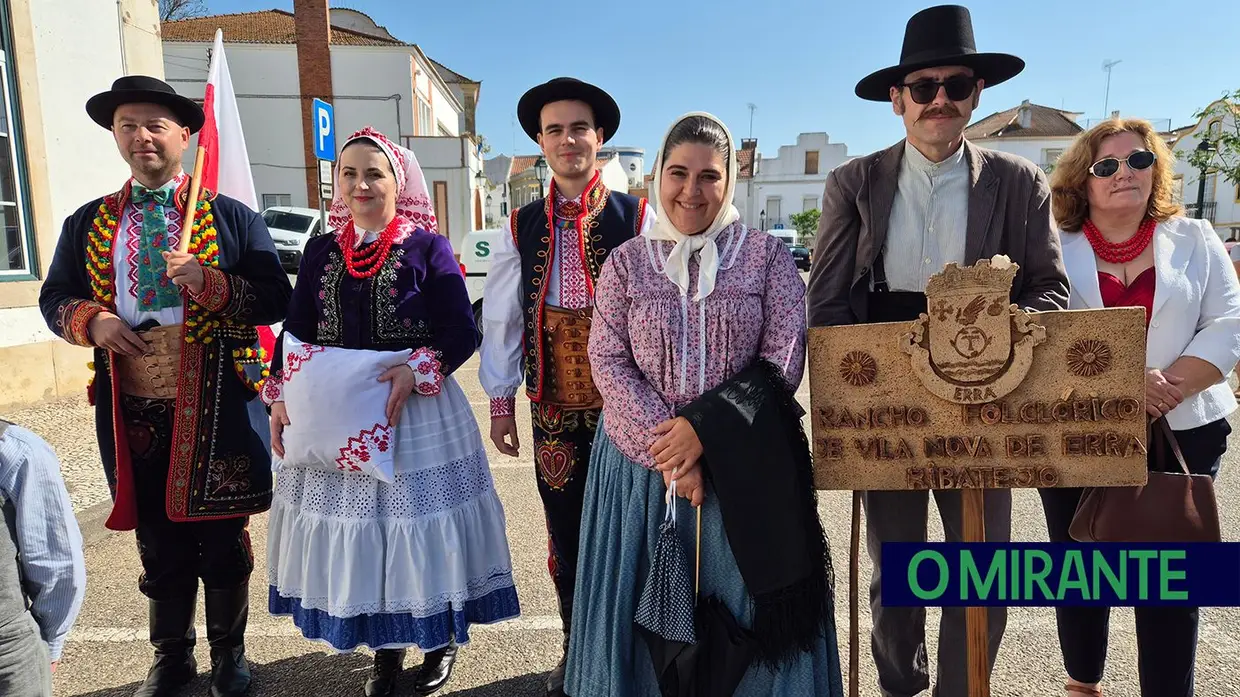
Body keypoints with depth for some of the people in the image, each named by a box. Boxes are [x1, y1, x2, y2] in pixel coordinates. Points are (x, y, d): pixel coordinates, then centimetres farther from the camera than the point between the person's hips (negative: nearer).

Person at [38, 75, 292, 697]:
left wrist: (209, 282, -19)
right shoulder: (88, 222, 11)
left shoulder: (232, 216, 2)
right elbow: (55, 297, 15)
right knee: (158, 542, 15)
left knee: (223, 539, 8)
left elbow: (275, 299, -3)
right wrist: (91, 321, -7)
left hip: (216, 405, -2)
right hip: (132, 408, 3)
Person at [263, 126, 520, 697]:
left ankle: (440, 638, 27)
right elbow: (296, 331, 11)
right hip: (334, 414, 4)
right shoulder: (321, 251, 9)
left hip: (416, 410, -4)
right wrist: (280, 394, -2)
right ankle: (385, 647, 30)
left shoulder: (428, 247, -3)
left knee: (419, 527, 3)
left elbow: (462, 332, -9)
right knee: (356, 532, 11)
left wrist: (416, 371, -25)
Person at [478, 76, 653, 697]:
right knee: (566, 533, 14)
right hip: (554, 407, 2)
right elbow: (500, 319, 6)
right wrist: (500, 402, 6)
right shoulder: (522, 226, 4)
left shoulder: (638, 218, -4)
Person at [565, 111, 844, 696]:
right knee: (645, 610, 11)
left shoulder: (766, 255, 1)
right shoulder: (626, 262, 4)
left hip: (744, 468, -1)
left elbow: (783, 362, -6)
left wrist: (703, 429, -16)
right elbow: (608, 362, -3)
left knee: (747, 607, 8)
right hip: (641, 464, 2)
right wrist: (667, 452, -14)